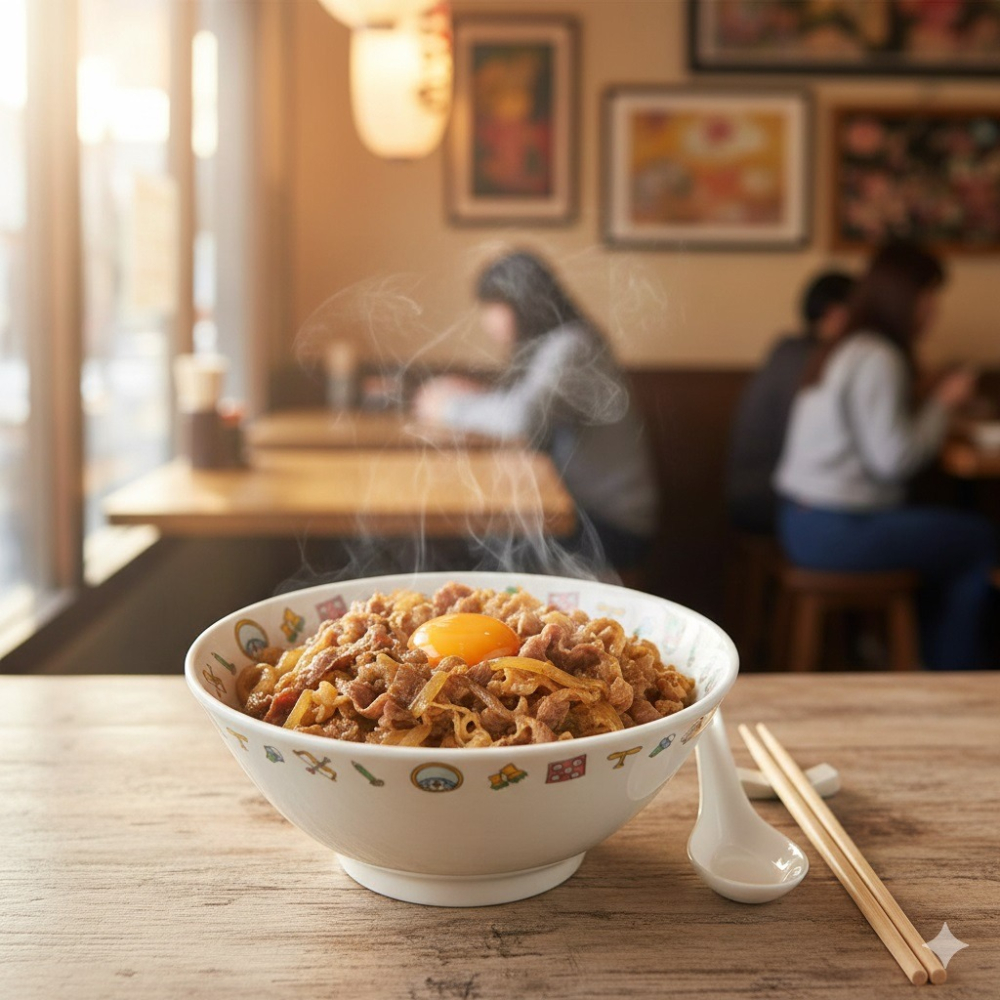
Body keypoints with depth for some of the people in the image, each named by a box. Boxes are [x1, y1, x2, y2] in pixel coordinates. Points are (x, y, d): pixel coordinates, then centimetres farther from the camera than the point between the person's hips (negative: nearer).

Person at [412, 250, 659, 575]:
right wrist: (471, 394, -2)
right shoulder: (543, 345, 11)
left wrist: (453, 409, -16)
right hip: (580, 506, 8)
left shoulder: (571, 345, -18)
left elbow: (524, 417, -31)